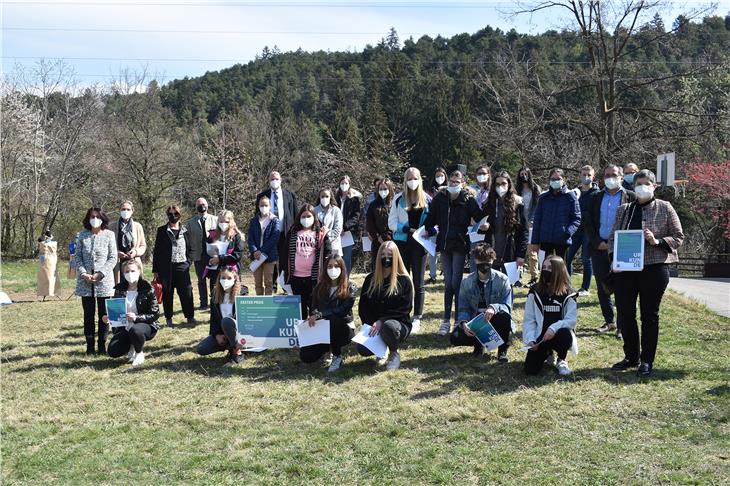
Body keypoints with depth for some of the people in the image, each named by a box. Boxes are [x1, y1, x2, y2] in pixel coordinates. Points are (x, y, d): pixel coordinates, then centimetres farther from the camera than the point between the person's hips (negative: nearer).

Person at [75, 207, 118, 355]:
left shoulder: (109, 235, -1)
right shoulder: (82, 235, 5)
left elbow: (113, 258, -2)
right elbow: (77, 256, 5)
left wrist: (101, 274, -13)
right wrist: (83, 273, -10)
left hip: (104, 281, -1)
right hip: (85, 282, 2)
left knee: (104, 314, 3)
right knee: (88, 314, 6)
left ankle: (102, 345, 12)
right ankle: (90, 345, 13)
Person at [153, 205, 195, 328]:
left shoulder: (185, 230, 9)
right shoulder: (162, 231, 3)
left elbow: (191, 248, 16)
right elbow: (156, 251, 3)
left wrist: (188, 261, 2)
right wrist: (155, 269, -1)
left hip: (182, 267, 1)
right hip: (166, 267, -1)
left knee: (186, 292, -2)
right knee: (167, 294, 4)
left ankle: (190, 316, 8)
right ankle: (168, 318, 15)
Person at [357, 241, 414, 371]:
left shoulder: (404, 280, -1)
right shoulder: (370, 279, 10)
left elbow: (405, 308, -9)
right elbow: (363, 306, 9)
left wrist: (382, 321, -19)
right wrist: (372, 325, -8)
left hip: (398, 323, -3)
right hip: (374, 326, 3)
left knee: (388, 326, -39)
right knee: (362, 349, -26)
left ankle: (394, 354, -7)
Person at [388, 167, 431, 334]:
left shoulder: (427, 200, 3)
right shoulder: (398, 199, 1)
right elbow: (392, 223, -2)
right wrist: (408, 229, -15)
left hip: (419, 243, 0)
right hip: (402, 243, 0)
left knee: (418, 282, 3)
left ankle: (417, 319, 8)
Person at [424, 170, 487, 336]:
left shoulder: (468, 199, -4)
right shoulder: (440, 198, 4)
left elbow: (479, 217, -7)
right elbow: (430, 219, 13)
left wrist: (484, 225, -26)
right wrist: (429, 231, 0)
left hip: (460, 245, -3)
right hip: (444, 244, 3)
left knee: (456, 283, -5)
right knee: (448, 283, 7)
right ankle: (446, 320, 13)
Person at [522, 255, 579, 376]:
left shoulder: (568, 294, -3)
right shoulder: (535, 291, 0)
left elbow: (572, 319, -12)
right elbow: (528, 319, -2)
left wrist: (554, 328, -29)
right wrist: (530, 340, -15)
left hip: (559, 334, -1)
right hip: (540, 336, 1)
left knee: (565, 334, -38)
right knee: (530, 369, -18)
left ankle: (561, 360, -2)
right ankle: (547, 354, 20)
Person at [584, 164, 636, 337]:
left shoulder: (630, 197, 3)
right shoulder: (596, 198, 13)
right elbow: (588, 223, 8)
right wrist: (598, 242, -5)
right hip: (599, 247, 4)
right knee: (602, 288, 8)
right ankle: (609, 321, 20)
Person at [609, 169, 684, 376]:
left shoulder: (664, 208, 2)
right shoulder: (624, 210, 12)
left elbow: (678, 237, 2)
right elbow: (613, 237, 15)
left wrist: (657, 241, -15)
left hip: (654, 268, -3)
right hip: (625, 269, 4)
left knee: (650, 314, 4)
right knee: (624, 313, 5)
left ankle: (647, 360, 15)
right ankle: (631, 356, 21)